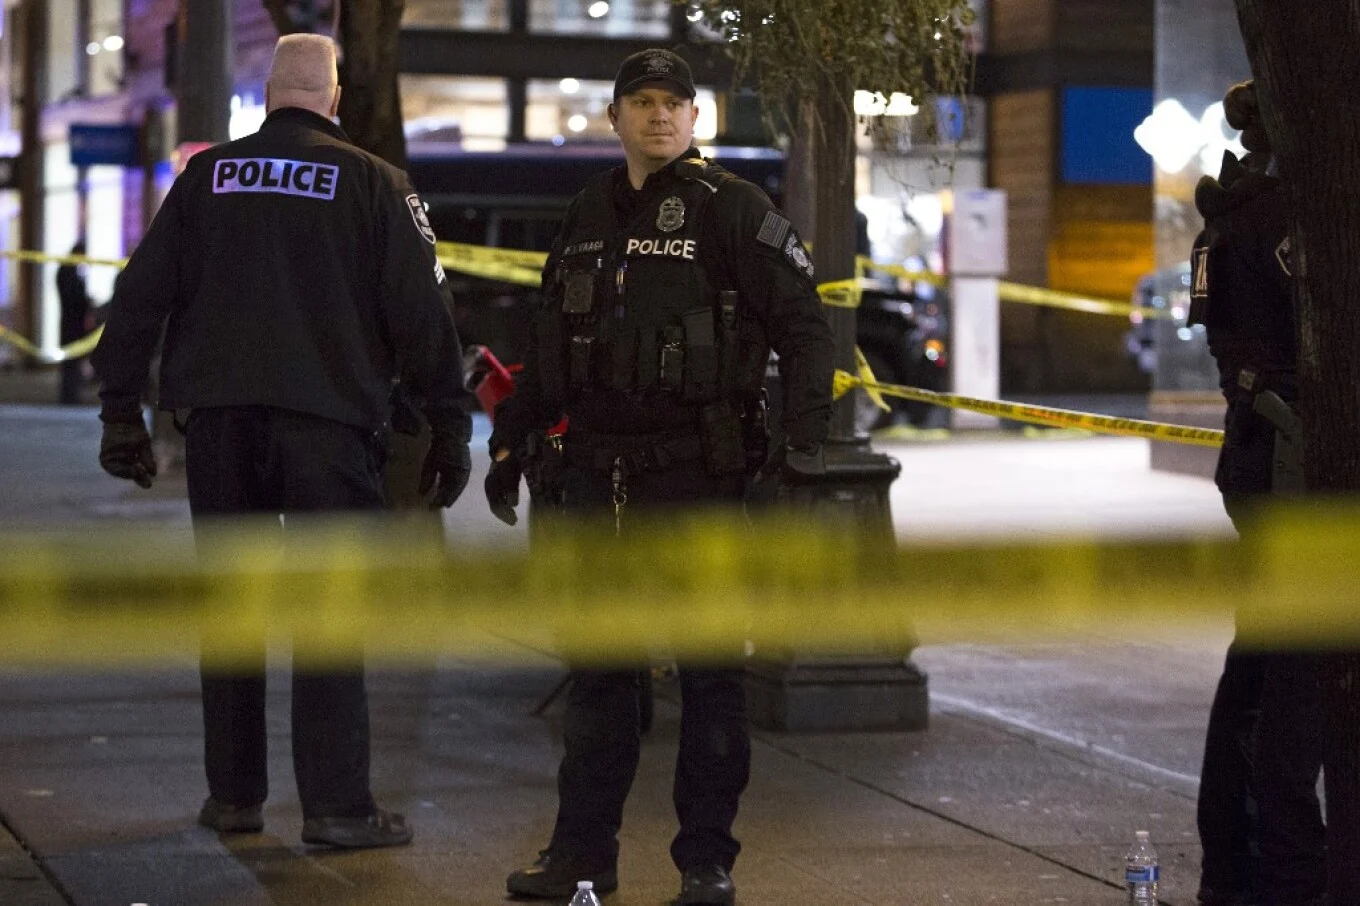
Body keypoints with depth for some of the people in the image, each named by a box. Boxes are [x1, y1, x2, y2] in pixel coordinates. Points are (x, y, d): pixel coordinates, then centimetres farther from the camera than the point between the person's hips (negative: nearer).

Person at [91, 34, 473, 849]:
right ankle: (337, 805, -4)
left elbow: (140, 299, 8)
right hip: (327, 418, -3)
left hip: (219, 419, 3)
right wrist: (449, 429, 3)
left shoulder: (208, 177, 9)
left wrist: (122, 413, 14)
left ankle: (234, 793, 16)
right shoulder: (372, 183, 1)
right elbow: (421, 313, -2)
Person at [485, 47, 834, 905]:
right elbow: (551, 342, 23)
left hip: (697, 477, -6)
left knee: (709, 671, 1)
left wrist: (801, 442, -15)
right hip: (597, 475, 6)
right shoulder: (590, 215, 14)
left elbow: (805, 328, -7)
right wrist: (512, 440, 21)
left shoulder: (732, 209, -5)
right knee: (598, 665, 11)